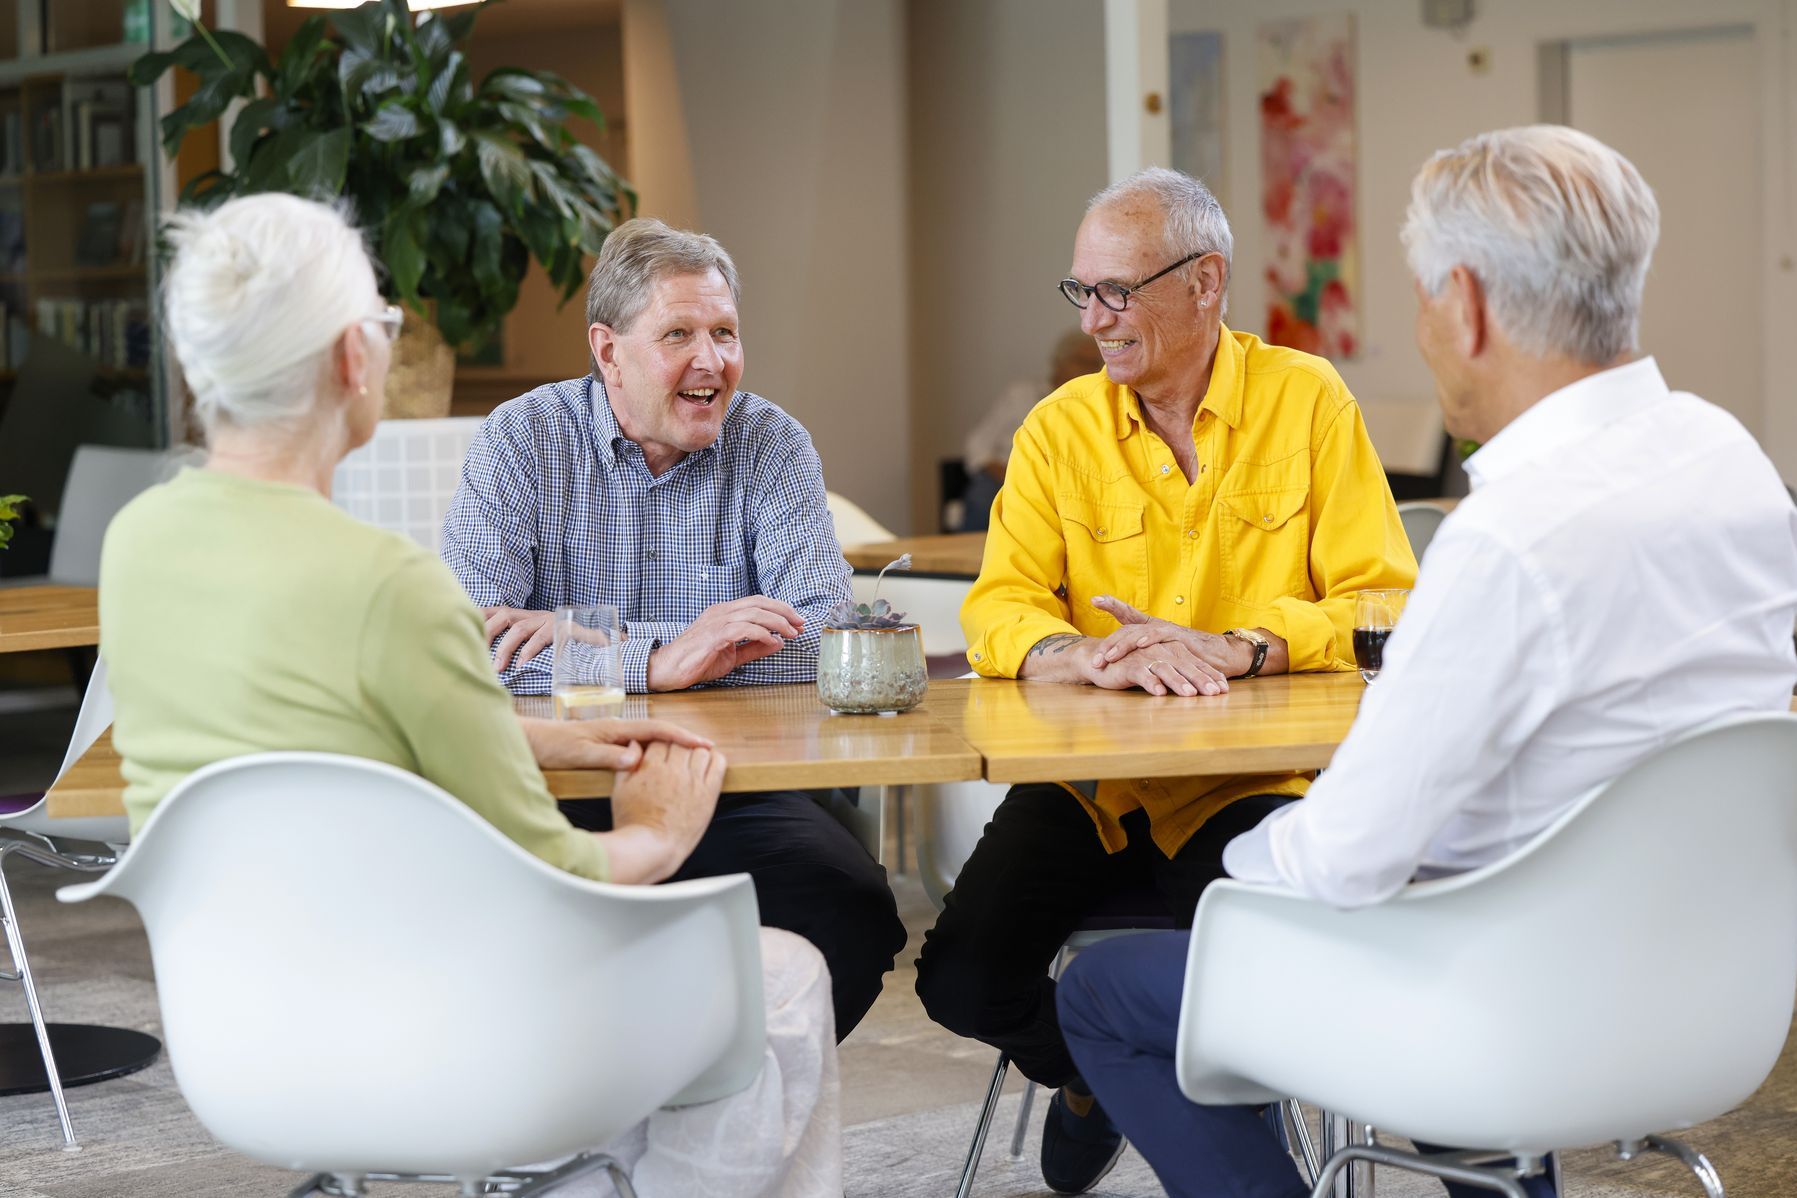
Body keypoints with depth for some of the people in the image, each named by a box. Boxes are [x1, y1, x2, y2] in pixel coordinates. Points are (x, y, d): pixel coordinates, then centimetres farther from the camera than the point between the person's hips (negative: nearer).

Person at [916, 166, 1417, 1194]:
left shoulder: (1308, 401, 0)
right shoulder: (1060, 428, 6)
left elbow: (1384, 605, -6)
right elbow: (1000, 607, -3)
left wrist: (1230, 649, -22)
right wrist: (1085, 656, -26)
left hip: (1249, 776, -2)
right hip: (1088, 777, 3)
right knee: (965, 982, -17)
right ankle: (1096, 1071, 20)